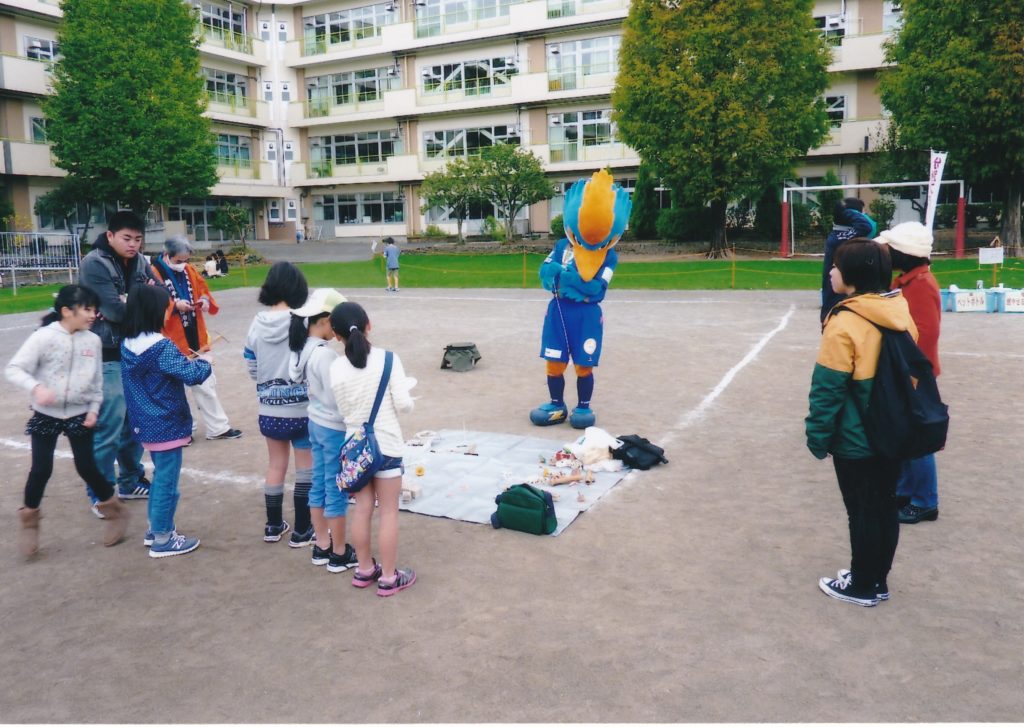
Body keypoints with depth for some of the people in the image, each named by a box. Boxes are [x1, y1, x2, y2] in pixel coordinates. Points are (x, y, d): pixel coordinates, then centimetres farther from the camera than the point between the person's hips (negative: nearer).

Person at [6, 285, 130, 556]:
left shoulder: (93, 340, -4)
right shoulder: (43, 337, -15)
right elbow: (14, 369, -17)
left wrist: (94, 409, -2)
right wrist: (36, 387, -33)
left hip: (79, 415, 2)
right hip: (46, 415, -1)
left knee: (87, 467, 3)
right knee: (41, 469, 2)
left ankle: (114, 510, 22)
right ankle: (29, 519, 24)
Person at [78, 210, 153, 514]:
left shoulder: (140, 262, 8)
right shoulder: (93, 264, -12)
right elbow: (115, 310, -21)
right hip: (108, 355, -7)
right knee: (109, 425, -6)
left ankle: (131, 481, 29)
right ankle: (101, 494, 6)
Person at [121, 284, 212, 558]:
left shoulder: (128, 344, 5)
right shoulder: (162, 347, -22)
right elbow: (191, 375, -24)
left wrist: (186, 361, 8)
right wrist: (203, 362, -5)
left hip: (145, 424, 9)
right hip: (167, 425, -9)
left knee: (160, 477, 23)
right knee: (166, 481, 3)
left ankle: (155, 528, 33)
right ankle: (162, 539, 12)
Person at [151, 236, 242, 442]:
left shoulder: (189, 271, 10)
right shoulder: (154, 274, -11)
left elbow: (204, 291, 18)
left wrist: (205, 300, -3)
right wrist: (174, 306, -25)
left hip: (196, 339, 7)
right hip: (172, 343, -6)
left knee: (206, 384, 12)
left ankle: (218, 427, 21)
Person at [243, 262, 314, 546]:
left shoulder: (257, 324, -5)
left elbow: (252, 369, 3)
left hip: (269, 410, 4)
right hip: (302, 409, -4)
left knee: (275, 466, 18)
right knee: (306, 468, 11)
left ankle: (274, 526, 30)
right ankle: (301, 530, 18)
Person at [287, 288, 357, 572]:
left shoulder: (302, 348, 2)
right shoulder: (324, 354, -25)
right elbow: (336, 399, -23)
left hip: (316, 423, 9)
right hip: (334, 428, -9)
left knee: (319, 486, 18)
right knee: (336, 492, 4)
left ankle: (322, 547, 31)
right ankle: (339, 554, 17)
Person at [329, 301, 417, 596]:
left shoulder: (336, 368, -7)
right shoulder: (388, 359, -14)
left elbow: (344, 410, 0)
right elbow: (404, 404, -14)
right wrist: (405, 388, 6)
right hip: (386, 445, -3)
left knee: (362, 509, 16)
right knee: (389, 512, 7)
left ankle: (364, 569, 30)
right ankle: (389, 577, 16)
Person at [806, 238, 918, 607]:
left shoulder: (845, 323, -21)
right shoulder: (901, 313, 1)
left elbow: (828, 388, -18)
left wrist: (818, 436, -8)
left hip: (856, 439, -7)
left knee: (862, 512, 6)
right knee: (884, 506, 16)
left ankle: (862, 586, 21)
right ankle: (876, 579, 30)